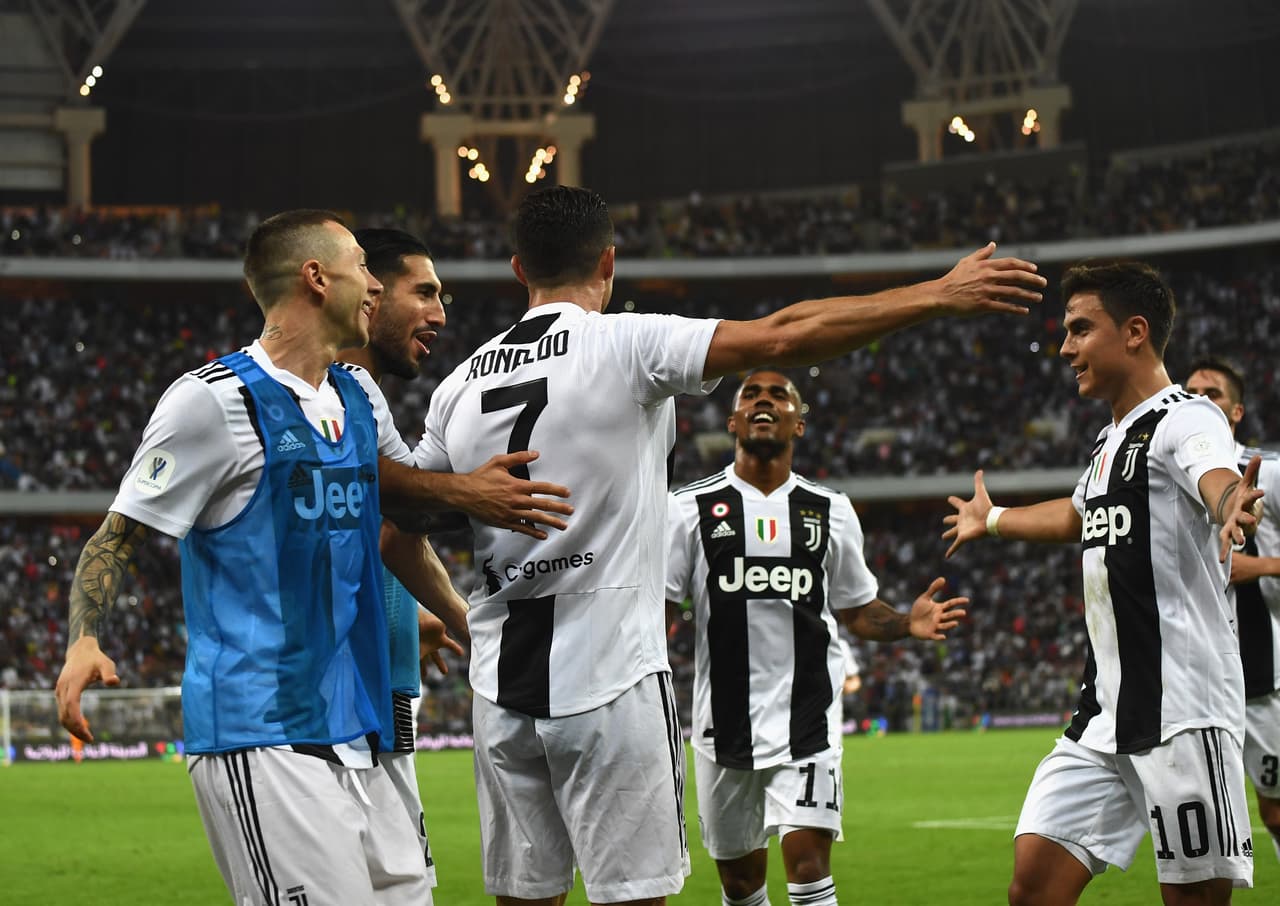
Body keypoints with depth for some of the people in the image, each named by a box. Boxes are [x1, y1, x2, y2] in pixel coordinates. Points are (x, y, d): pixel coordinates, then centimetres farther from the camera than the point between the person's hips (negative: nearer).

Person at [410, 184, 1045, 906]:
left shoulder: (460, 384, 8)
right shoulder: (624, 346, -7)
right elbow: (784, 337, -15)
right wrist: (941, 294, -12)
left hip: (501, 694, 5)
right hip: (610, 683, -5)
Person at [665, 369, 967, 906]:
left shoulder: (831, 512, 9)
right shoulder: (691, 508, 3)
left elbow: (857, 610, 16)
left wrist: (908, 624, -3)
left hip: (807, 717, 0)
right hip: (724, 719, 0)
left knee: (808, 859, -16)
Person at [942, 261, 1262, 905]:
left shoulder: (1185, 420, -8)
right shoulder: (1111, 441, 20)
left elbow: (1220, 481, -32)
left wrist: (1233, 504, -57)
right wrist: (992, 521, 60)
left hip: (1183, 712, -8)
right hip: (1105, 712, 8)